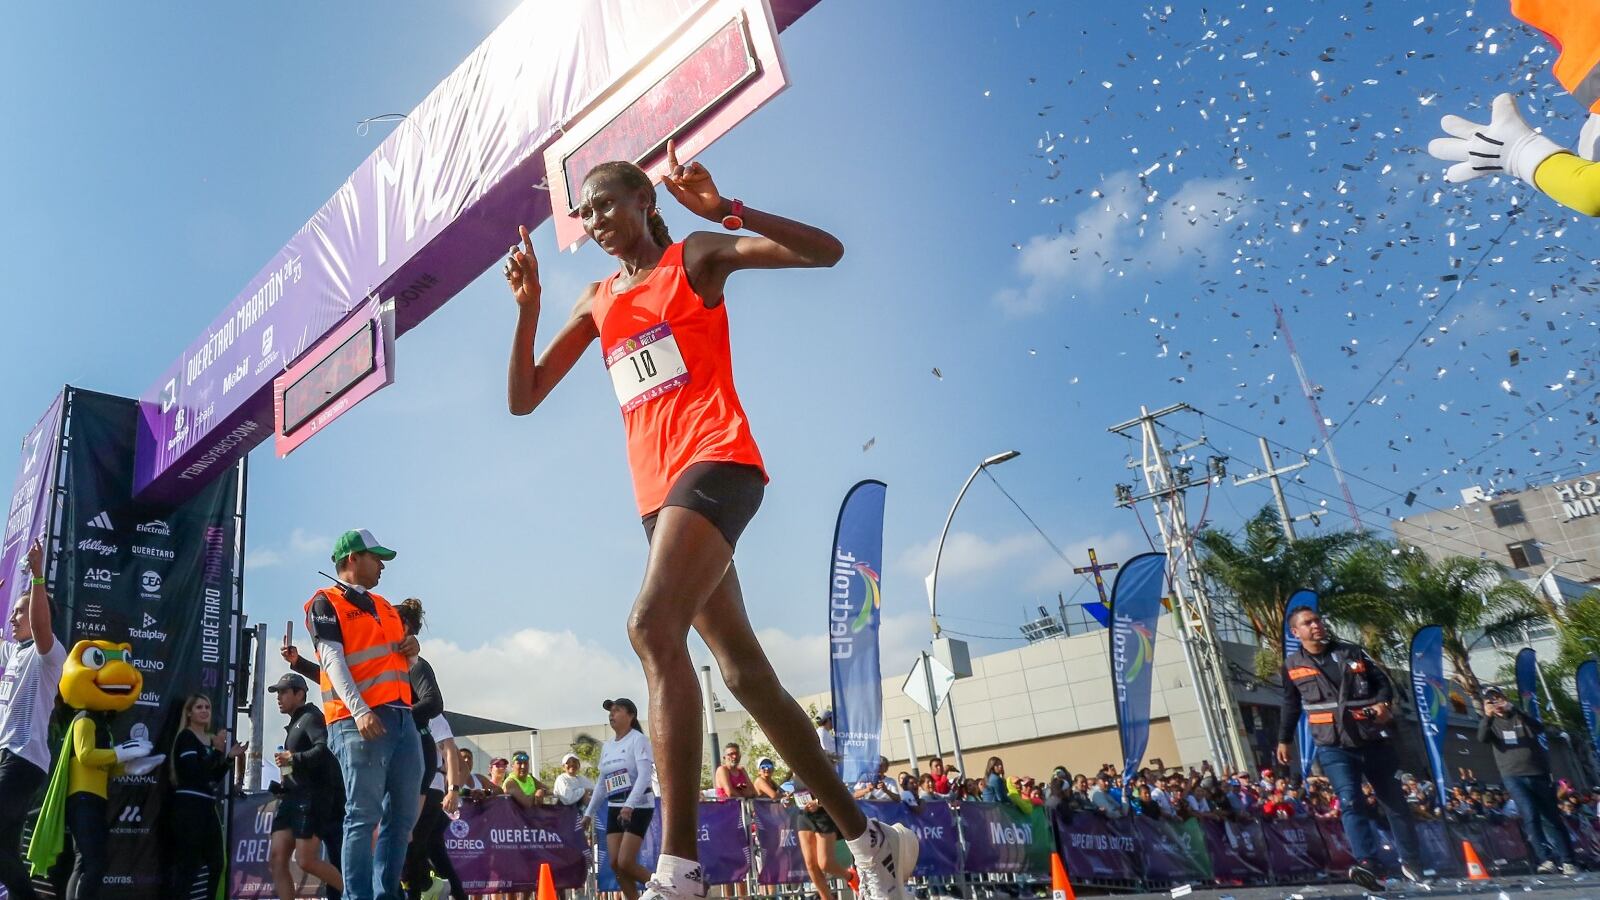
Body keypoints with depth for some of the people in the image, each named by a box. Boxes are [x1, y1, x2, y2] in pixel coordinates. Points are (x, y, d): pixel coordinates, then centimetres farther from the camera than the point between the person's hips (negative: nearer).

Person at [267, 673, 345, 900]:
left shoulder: (311, 717, -4)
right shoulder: (294, 724, 25)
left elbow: (324, 750, -22)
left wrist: (293, 758, -19)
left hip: (312, 796, -9)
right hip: (293, 797, 9)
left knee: (307, 860, -11)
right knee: (276, 859, -2)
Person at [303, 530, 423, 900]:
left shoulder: (384, 605, 23)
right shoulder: (326, 603, 1)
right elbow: (334, 660, -12)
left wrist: (411, 651, 5)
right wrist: (359, 710, -25)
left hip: (402, 717, 7)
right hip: (359, 723, -7)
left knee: (403, 815, 6)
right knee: (363, 816, -7)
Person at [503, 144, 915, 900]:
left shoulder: (696, 256, 6)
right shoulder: (596, 302, 21)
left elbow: (827, 251, -5)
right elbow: (522, 400, 16)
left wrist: (727, 211, -16)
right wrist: (528, 306, 4)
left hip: (716, 461, -7)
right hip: (657, 490, 7)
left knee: (652, 627, -29)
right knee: (746, 673, 7)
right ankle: (871, 839, 19)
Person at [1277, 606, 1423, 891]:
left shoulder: (1351, 652, 4)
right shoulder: (1293, 665, 2)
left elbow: (1382, 681, 7)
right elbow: (1290, 705, 14)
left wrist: (1383, 703, -14)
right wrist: (1284, 739, 16)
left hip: (1373, 741, 2)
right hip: (1334, 747, -2)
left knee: (1394, 801, 11)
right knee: (1350, 802, -18)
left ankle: (1411, 862, 24)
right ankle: (1367, 865, -26)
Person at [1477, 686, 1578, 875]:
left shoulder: (1521, 717, 10)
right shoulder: (1491, 723, 11)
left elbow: (1539, 729, -12)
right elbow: (1482, 739, -9)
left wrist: (1514, 710, -25)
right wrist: (1487, 717, -27)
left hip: (1538, 774, 1)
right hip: (1513, 776, -1)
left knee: (1552, 818, 4)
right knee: (1530, 816, -17)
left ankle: (1567, 861, 11)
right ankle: (1546, 859, -20)